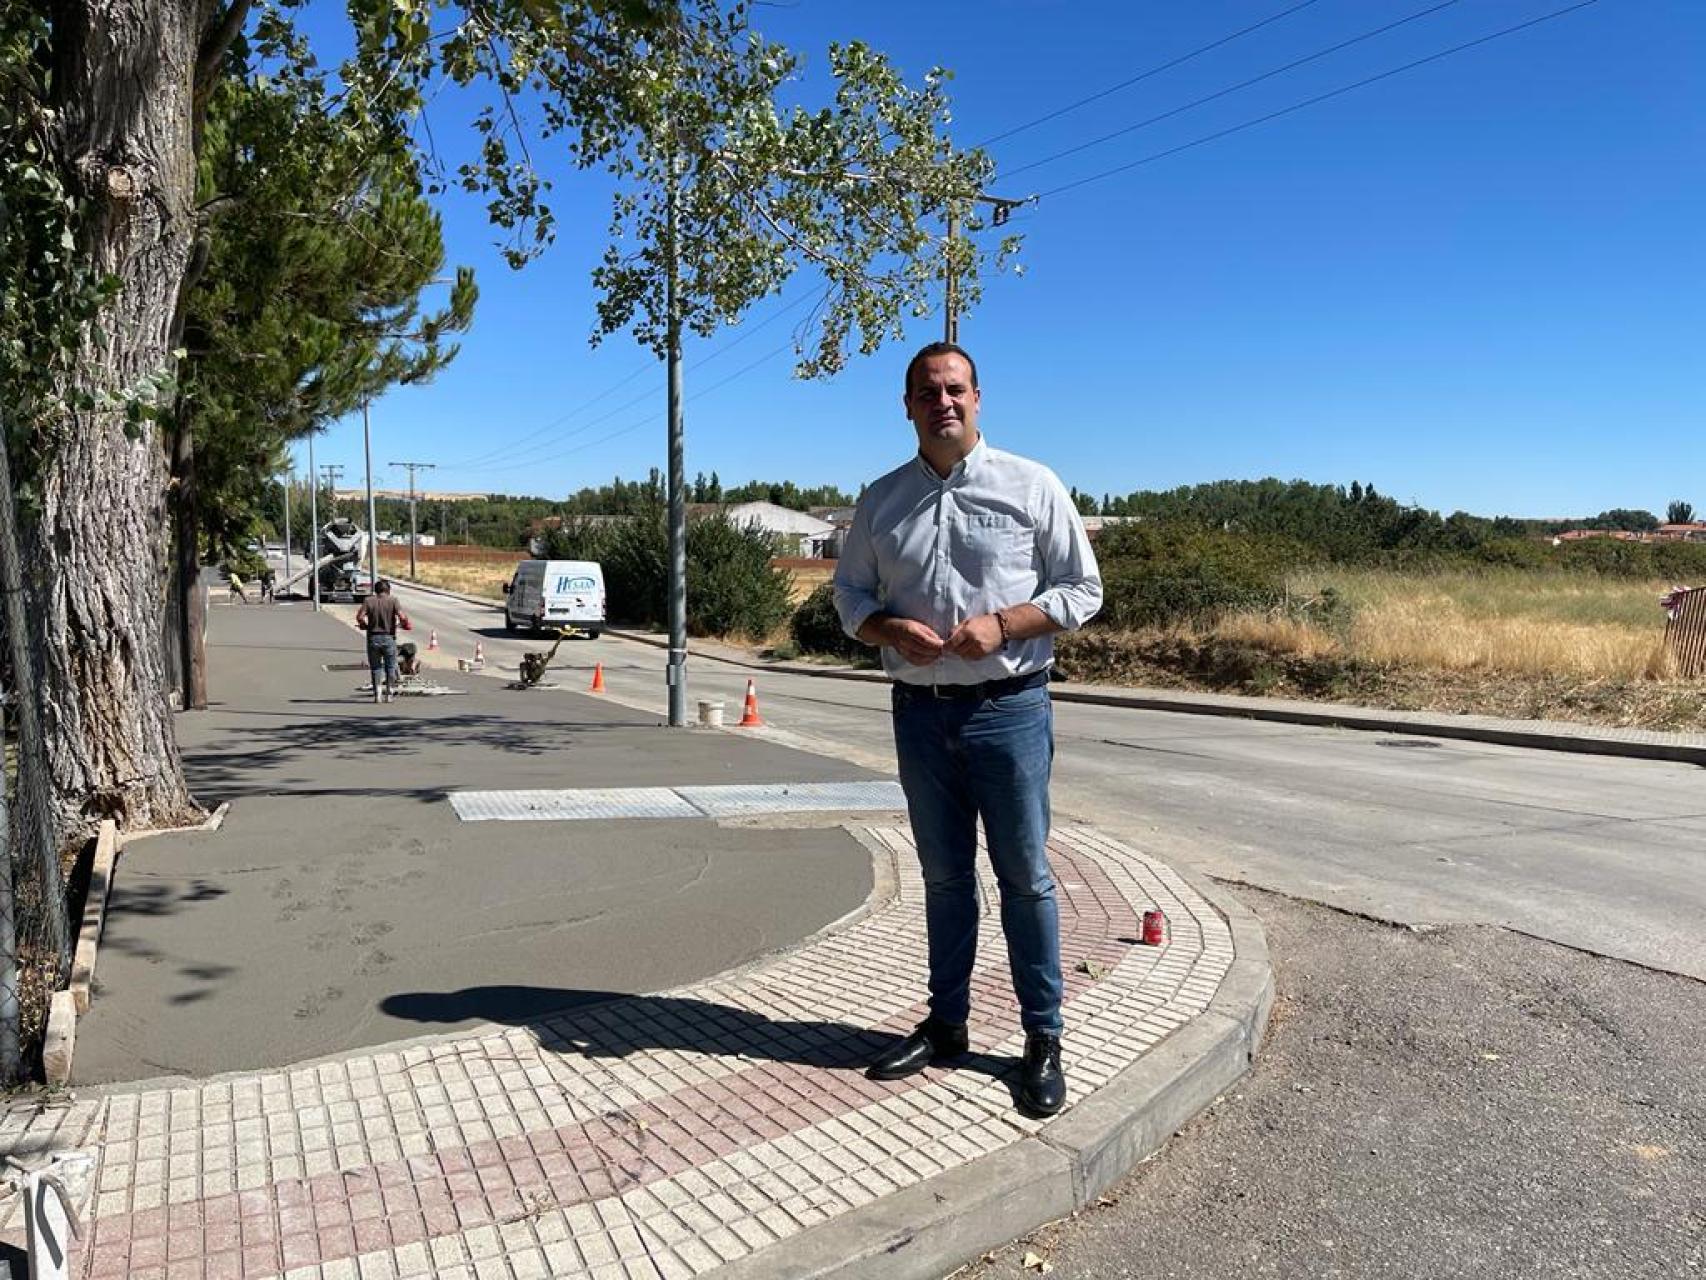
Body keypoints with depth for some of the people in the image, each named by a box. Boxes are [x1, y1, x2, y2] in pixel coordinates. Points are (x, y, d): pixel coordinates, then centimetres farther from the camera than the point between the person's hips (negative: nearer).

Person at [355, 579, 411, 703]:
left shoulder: (368, 600, 1)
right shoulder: (393, 600, -3)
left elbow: (359, 616, -9)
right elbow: (402, 616, -16)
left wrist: (364, 625, 10)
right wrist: (404, 623, 4)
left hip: (373, 638, 1)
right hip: (389, 637, -1)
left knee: (375, 667, 12)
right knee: (390, 666, 12)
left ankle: (377, 694, 9)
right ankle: (389, 693, 13)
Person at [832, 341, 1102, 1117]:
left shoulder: (1031, 486, -2)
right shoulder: (881, 499, 7)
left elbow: (1082, 590, -1)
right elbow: (850, 594, 12)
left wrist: (1001, 624, -17)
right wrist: (891, 629, -10)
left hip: (1009, 709, -3)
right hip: (920, 712, 3)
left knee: (1024, 877, 5)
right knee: (943, 876, 15)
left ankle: (1043, 1038, 19)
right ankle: (946, 1023, 29)